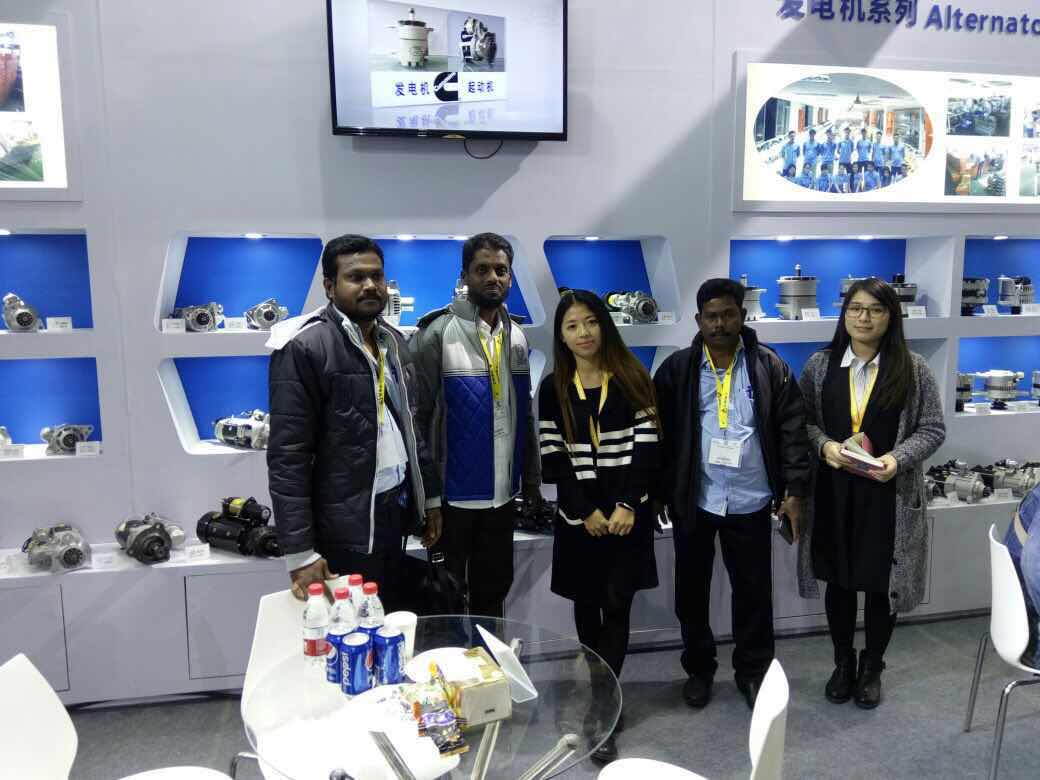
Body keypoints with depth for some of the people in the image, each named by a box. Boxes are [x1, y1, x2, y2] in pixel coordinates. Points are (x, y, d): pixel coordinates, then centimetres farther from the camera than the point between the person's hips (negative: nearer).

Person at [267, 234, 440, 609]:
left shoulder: (393, 341, 10)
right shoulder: (304, 348, -14)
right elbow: (287, 456, -16)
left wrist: (428, 496, 15)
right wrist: (300, 553, -18)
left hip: (395, 508, 7)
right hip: (344, 524, -7)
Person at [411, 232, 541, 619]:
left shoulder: (517, 336, 7)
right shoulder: (438, 333, -12)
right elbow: (416, 417, -12)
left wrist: (531, 479, 12)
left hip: (502, 492, 6)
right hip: (451, 492, -5)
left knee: (494, 588, 20)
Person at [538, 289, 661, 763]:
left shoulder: (632, 379, 0)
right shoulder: (552, 389, 2)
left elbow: (646, 446, -5)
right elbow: (554, 458, -2)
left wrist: (628, 505, -14)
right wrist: (584, 512, -10)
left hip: (628, 512, -1)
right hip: (579, 515, 2)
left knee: (617, 606, -3)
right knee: (587, 605, 10)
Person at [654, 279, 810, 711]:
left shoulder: (770, 367, -1)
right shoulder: (676, 369, -2)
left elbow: (792, 429, -1)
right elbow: (660, 434, -1)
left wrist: (795, 489, -7)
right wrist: (660, 492, -3)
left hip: (750, 501, 0)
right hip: (692, 500, 0)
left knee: (753, 590, 13)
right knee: (692, 590, 13)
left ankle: (753, 670, 33)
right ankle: (699, 668, 33)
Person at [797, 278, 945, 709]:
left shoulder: (913, 369, -3)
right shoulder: (820, 365, 0)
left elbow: (933, 429, -1)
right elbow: (802, 421, 5)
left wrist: (898, 458, -17)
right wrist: (824, 445, -15)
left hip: (889, 496, -1)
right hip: (834, 493, 1)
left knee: (882, 583, 10)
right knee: (839, 581, 13)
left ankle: (872, 668, 32)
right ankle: (843, 662, 34)